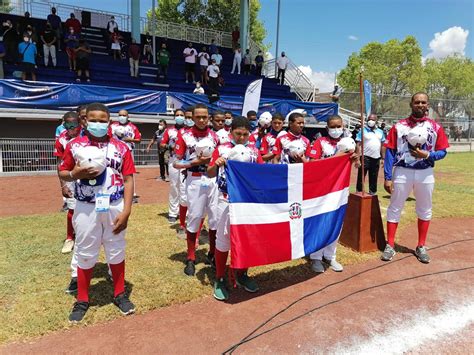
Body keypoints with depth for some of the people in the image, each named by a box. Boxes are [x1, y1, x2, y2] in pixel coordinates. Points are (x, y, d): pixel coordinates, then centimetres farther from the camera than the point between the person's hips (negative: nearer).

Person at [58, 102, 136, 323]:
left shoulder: (121, 148, 0)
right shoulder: (75, 146, 1)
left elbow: (128, 180, -2)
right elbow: (62, 173, 8)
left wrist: (126, 210, -9)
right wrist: (75, 174, -16)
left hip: (114, 208, 0)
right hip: (86, 208, 0)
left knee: (116, 252, 12)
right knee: (85, 254, 11)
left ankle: (120, 294, 30)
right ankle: (82, 300, 29)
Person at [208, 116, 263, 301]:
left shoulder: (254, 151, 7)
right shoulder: (222, 149, 1)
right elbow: (210, 174, -3)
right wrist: (216, 165, -23)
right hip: (227, 200, -3)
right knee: (223, 239, 4)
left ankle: (241, 275, 31)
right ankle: (220, 279, 19)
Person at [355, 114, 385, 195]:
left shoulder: (380, 132, 12)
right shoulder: (363, 131, -2)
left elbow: (382, 146, 16)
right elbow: (358, 145, -6)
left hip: (376, 158, 4)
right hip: (365, 157, -4)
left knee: (373, 178, 12)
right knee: (361, 177, -1)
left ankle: (372, 193, 23)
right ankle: (359, 192, 7)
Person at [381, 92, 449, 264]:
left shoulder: (435, 127, 2)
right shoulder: (399, 126, -1)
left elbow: (442, 151, 4)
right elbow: (390, 152, -4)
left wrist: (427, 155, -18)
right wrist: (387, 177, -9)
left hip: (426, 174, 2)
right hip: (402, 172, -1)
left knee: (425, 210, 11)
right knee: (394, 209, 4)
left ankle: (421, 247, 26)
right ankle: (390, 245, 16)